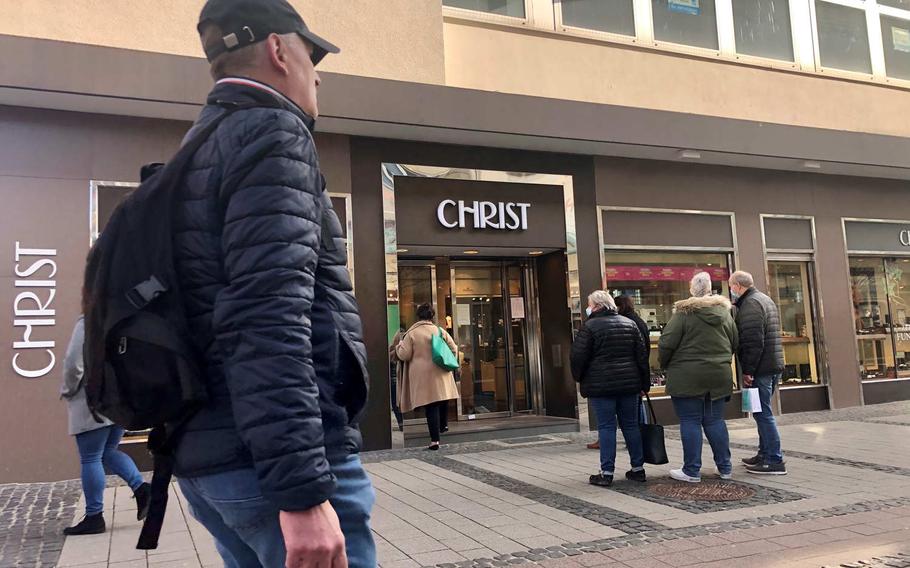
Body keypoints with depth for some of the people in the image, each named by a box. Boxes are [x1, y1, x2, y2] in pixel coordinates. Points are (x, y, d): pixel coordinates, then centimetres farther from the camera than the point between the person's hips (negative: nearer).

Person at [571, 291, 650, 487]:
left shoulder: (590, 327, -8)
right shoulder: (630, 324, 10)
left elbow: (578, 357, -9)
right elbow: (642, 355, 10)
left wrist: (579, 378, 9)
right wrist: (644, 383, 14)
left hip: (600, 385, -5)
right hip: (629, 383, 5)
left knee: (606, 427, -1)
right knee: (631, 425, 13)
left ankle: (607, 473, 0)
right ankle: (638, 469, 18)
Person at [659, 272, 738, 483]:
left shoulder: (683, 312, -10)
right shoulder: (724, 311, 7)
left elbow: (666, 343, -13)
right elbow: (735, 343, 13)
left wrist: (665, 365, 5)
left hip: (687, 376, -5)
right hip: (719, 374, 5)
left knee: (690, 422, 1)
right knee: (715, 420, 13)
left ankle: (692, 471, 4)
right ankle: (725, 468, 18)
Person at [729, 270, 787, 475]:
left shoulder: (750, 304, -13)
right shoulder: (765, 299, 20)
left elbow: (753, 342, -20)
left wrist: (748, 370, -18)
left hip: (760, 369, -10)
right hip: (774, 366, 10)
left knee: (763, 414, -7)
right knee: (763, 413, 17)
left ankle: (774, 461, -5)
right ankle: (764, 454, 25)